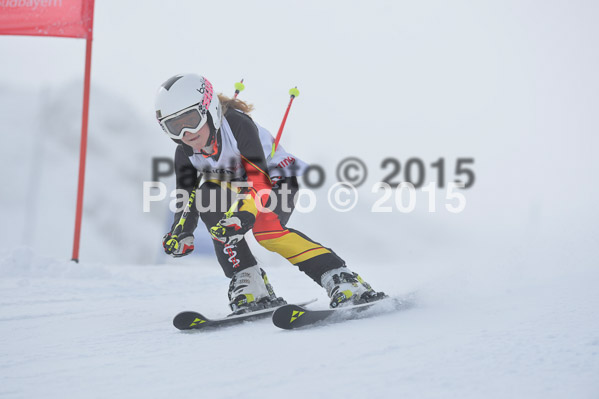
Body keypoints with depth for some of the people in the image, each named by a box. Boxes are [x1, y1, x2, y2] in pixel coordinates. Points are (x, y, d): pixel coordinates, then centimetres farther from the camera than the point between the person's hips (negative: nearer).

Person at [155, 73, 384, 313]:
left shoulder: (237, 124, -31)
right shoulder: (185, 154, -13)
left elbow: (259, 177, -39)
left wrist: (244, 214, -55)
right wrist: (182, 234, -25)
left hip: (276, 178, -6)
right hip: (236, 185, 6)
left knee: (264, 227, -33)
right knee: (207, 197, -24)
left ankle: (344, 282, -32)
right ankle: (250, 287, -21)